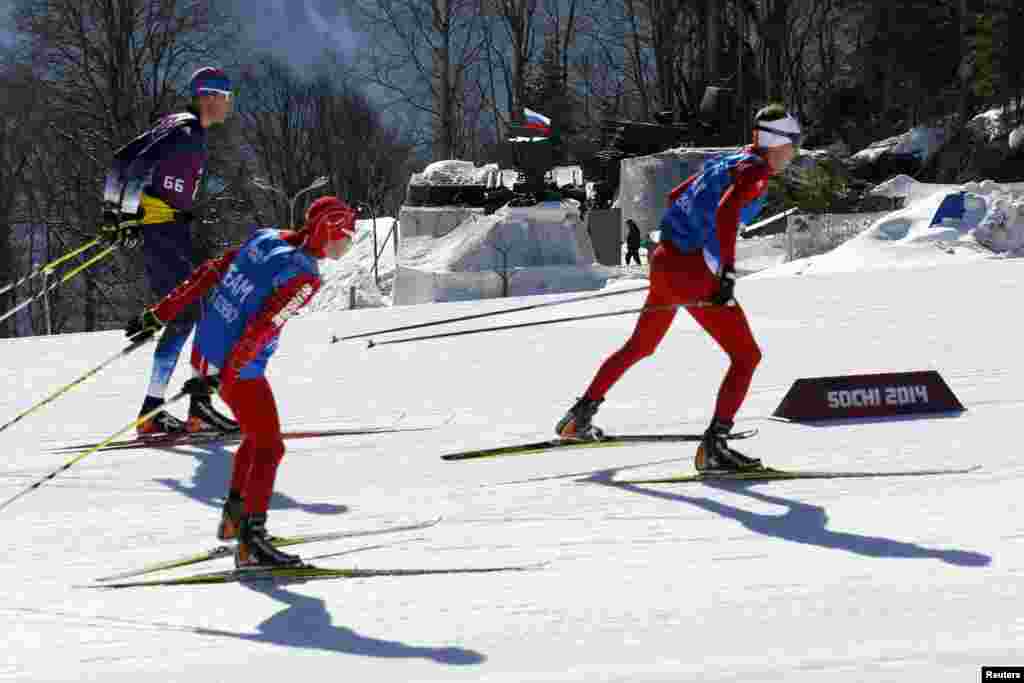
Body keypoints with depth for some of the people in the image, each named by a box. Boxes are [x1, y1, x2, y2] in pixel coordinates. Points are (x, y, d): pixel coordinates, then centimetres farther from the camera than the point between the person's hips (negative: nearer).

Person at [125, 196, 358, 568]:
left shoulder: (267, 238, 5)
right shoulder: (304, 276, -20)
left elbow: (208, 273, 7)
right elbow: (261, 329, -26)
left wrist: (160, 314, 12)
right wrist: (220, 378, -27)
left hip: (206, 351, 8)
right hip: (238, 369, -8)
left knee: (259, 435, 25)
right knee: (269, 448, 2)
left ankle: (235, 515, 32)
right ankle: (251, 541, -4)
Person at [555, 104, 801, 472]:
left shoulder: (727, 161, 17)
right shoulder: (755, 170, -10)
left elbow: (675, 196, 26)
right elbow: (725, 213, -27)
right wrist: (728, 273, -31)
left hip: (664, 259, 9)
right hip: (693, 274, -9)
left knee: (640, 345, 28)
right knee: (747, 356, -2)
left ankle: (580, 417, 34)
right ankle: (714, 446, -10)